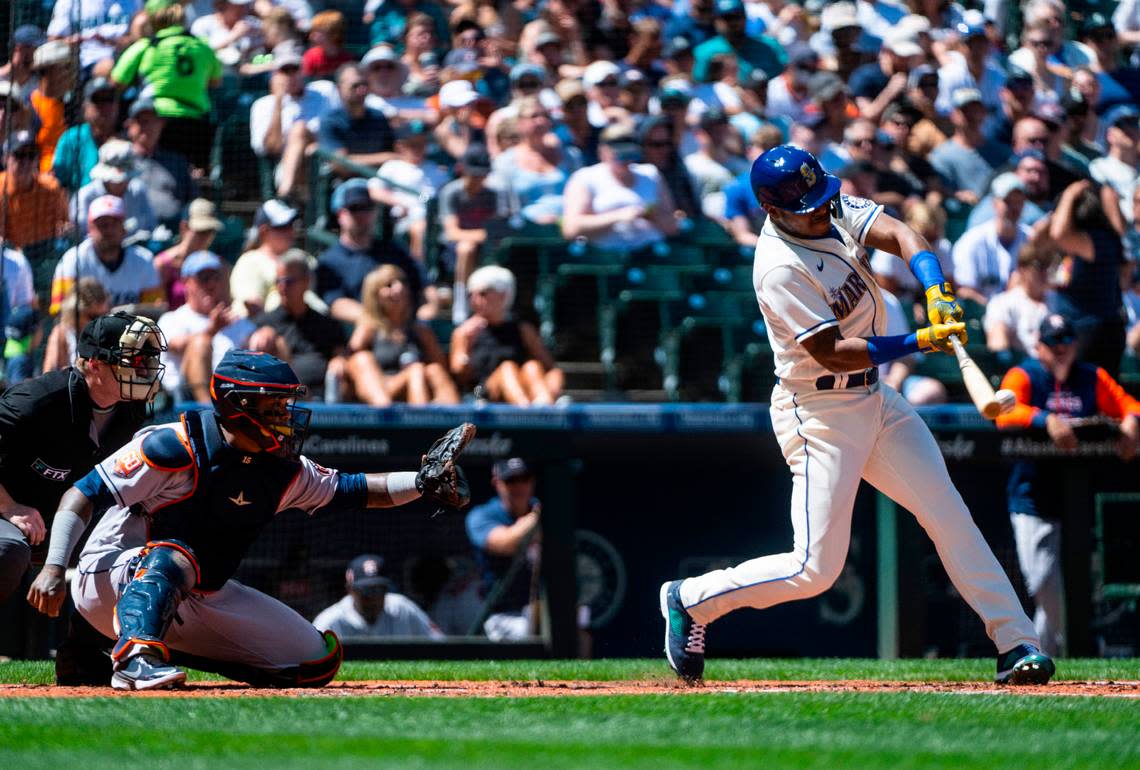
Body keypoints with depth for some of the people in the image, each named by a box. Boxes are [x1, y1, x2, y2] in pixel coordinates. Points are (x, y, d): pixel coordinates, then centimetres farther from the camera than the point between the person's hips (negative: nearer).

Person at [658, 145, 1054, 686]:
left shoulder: (836, 209, 0)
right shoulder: (781, 270, -23)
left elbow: (898, 235, -13)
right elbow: (835, 354, -25)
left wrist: (937, 294, -31)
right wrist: (921, 342, -31)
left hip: (873, 399, 8)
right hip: (819, 413, -8)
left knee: (949, 514, 3)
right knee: (815, 570, -8)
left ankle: (1016, 645, 5)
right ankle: (691, 600, 10)